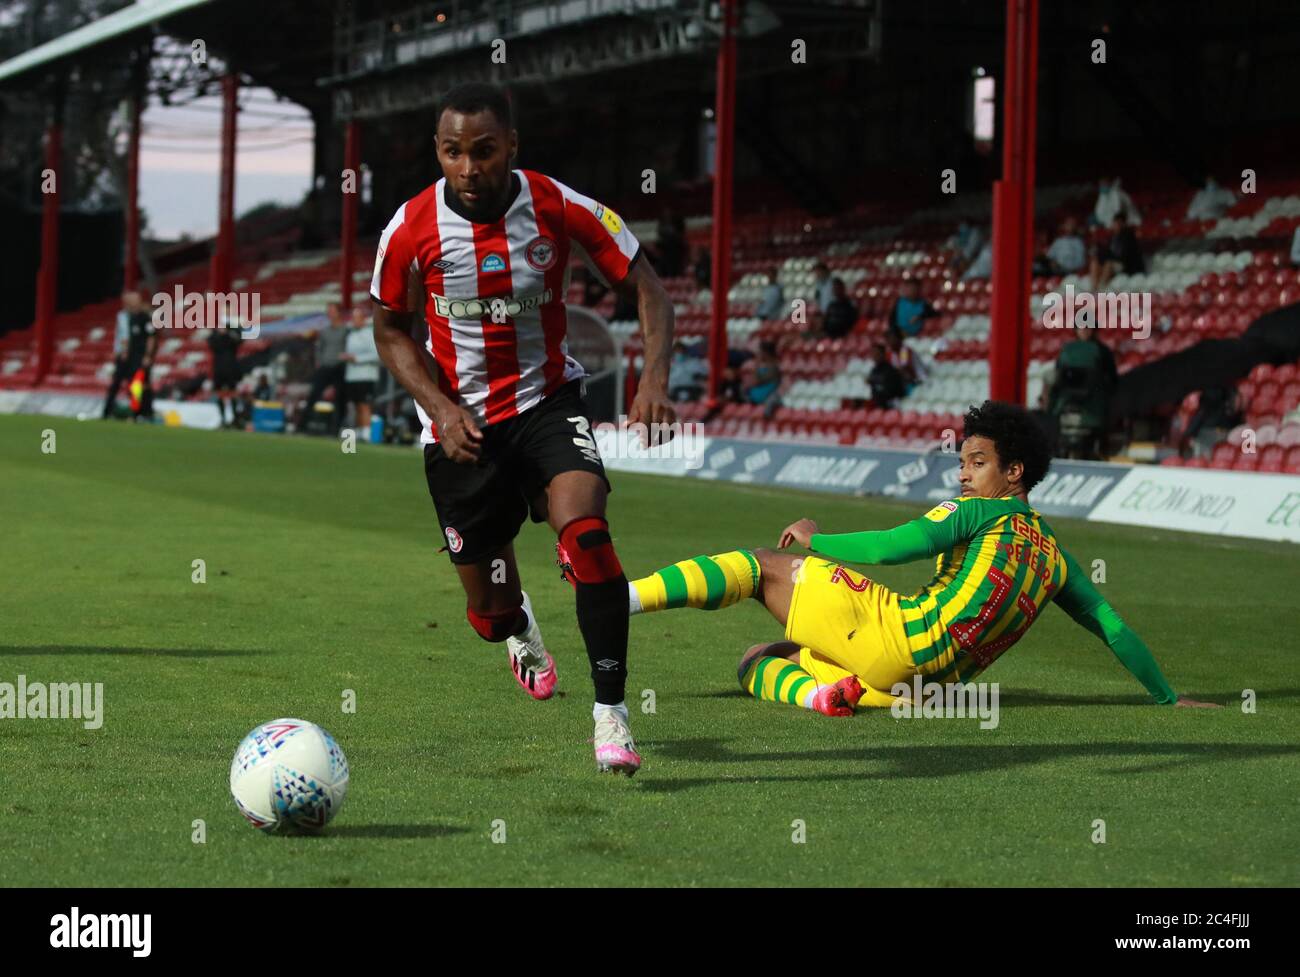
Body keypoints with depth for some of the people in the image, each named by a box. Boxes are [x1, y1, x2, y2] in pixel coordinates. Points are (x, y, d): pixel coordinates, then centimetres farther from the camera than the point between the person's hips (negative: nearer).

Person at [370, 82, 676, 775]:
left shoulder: (560, 207, -14)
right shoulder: (411, 228, -13)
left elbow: (644, 284, -6)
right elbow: (389, 328, 3)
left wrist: (655, 377, -22)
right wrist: (441, 406, -12)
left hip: (547, 400, -1)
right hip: (461, 425, 1)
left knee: (584, 530, -29)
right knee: (489, 609, 6)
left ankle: (610, 710, -19)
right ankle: (517, 627, 47)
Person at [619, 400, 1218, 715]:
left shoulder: (979, 512, 2)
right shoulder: (1054, 554, 22)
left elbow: (892, 547, -12)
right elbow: (1113, 628, 23)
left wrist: (816, 539, 2)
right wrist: (1167, 698, 32)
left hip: (895, 631, -7)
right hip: (926, 680, 7)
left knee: (765, 565, 4)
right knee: (758, 659, 17)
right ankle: (826, 691, -17)